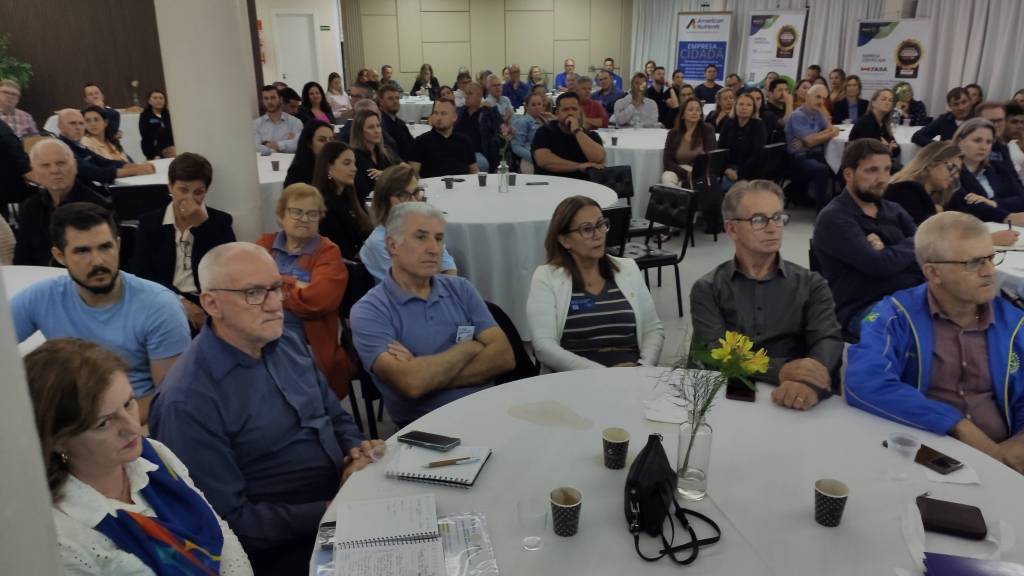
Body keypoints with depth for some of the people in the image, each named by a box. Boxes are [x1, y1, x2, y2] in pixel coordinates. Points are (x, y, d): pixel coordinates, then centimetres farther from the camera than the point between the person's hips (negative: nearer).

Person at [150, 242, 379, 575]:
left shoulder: (289, 344, 4)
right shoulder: (189, 402, -19)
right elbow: (230, 519, -17)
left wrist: (356, 453, -6)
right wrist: (328, 511, -20)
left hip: (343, 497, 7)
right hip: (281, 547, -7)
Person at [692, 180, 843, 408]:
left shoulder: (811, 285, 10)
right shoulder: (707, 290, 6)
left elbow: (829, 341, -6)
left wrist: (810, 381, -28)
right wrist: (780, 370, -24)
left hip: (791, 402, 2)